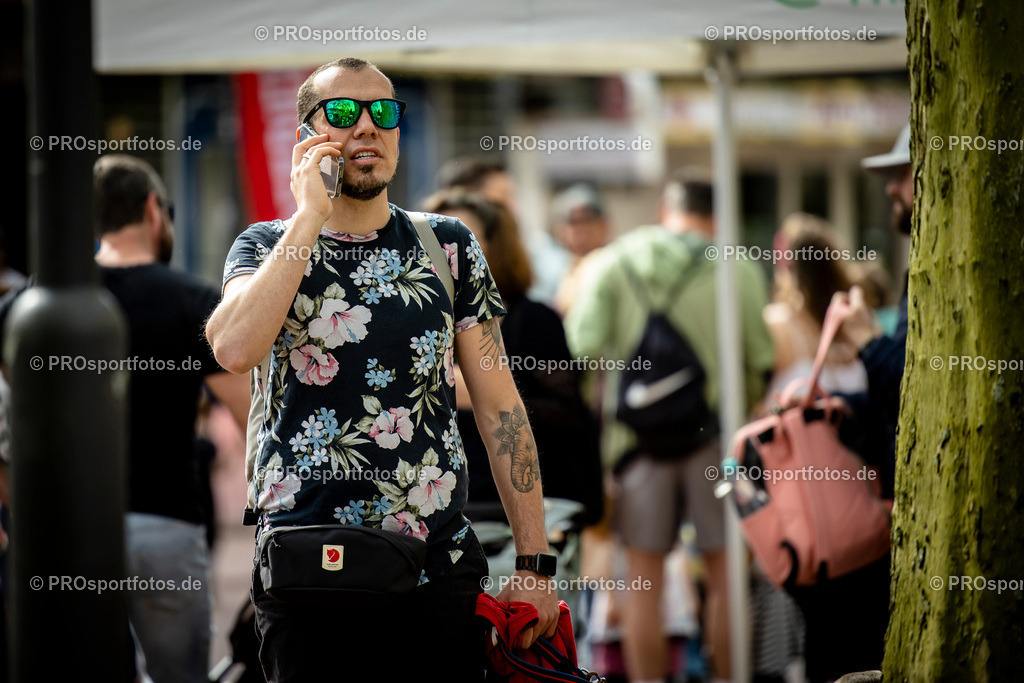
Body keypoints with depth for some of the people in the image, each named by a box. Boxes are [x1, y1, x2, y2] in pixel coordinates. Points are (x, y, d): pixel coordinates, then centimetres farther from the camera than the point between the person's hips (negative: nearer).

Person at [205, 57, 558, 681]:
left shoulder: (448, 246, 9)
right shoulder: (267, 247, 5)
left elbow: (499, 405, 7)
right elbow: (234, 349, -18)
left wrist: (535, 565, 1)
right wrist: (310, 214, -15)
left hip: (442, 566, 2)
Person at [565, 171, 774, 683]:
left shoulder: (614, 262, 2)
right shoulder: (739, 269, -1)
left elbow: (584, 345, -6)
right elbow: (764, 361, -2)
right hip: (716, 431, -1)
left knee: (644, 580, 6)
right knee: (725, 575, 7)